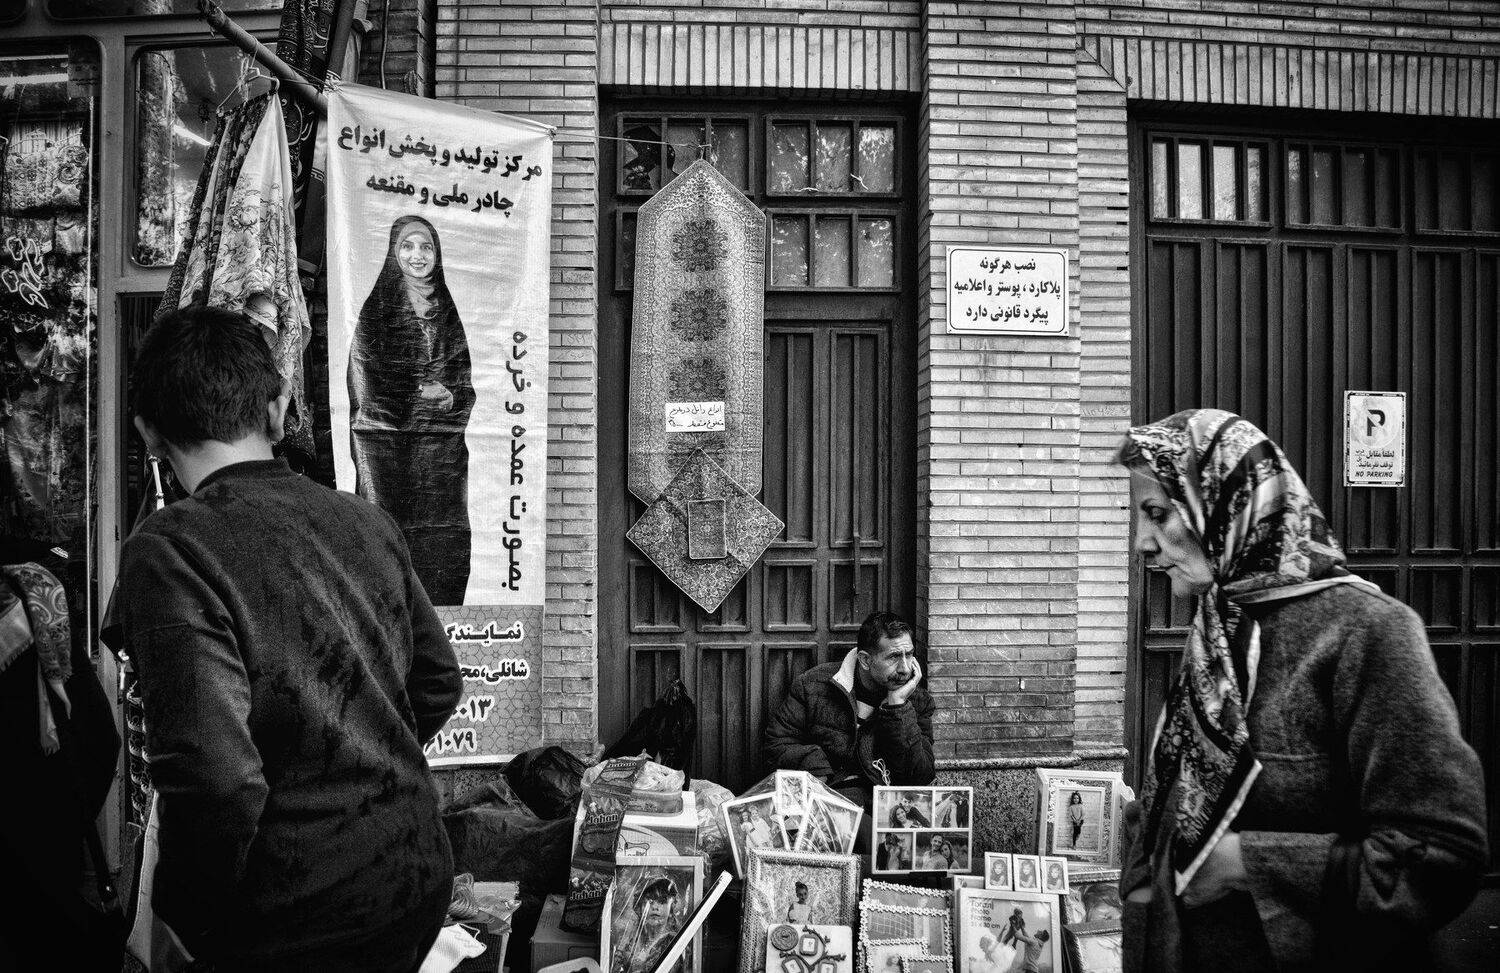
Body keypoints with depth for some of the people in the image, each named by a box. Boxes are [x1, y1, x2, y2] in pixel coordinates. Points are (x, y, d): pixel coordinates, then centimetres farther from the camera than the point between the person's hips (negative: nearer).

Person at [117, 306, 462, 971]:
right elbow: (440, 683, 11)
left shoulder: (169, 550, -18)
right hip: (423, 875, 7)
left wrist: (188, 915, -9)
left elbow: (217, 775, -26)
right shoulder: (367, 522, 1)